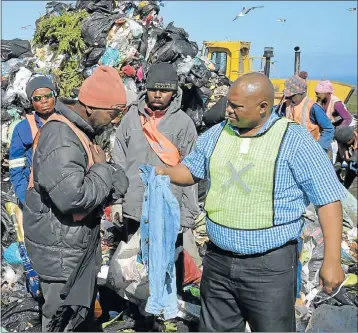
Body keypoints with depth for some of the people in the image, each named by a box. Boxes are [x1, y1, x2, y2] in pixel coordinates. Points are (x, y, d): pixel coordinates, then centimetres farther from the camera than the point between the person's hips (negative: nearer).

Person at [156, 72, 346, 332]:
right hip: (218, 260, 5)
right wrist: (164, 172, -3)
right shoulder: (215, 135, 4)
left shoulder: (295, 140, -12)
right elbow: (191, 170, 19)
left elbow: (328, 199, -11)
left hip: (270, 265, -5)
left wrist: (332, 260, -14)